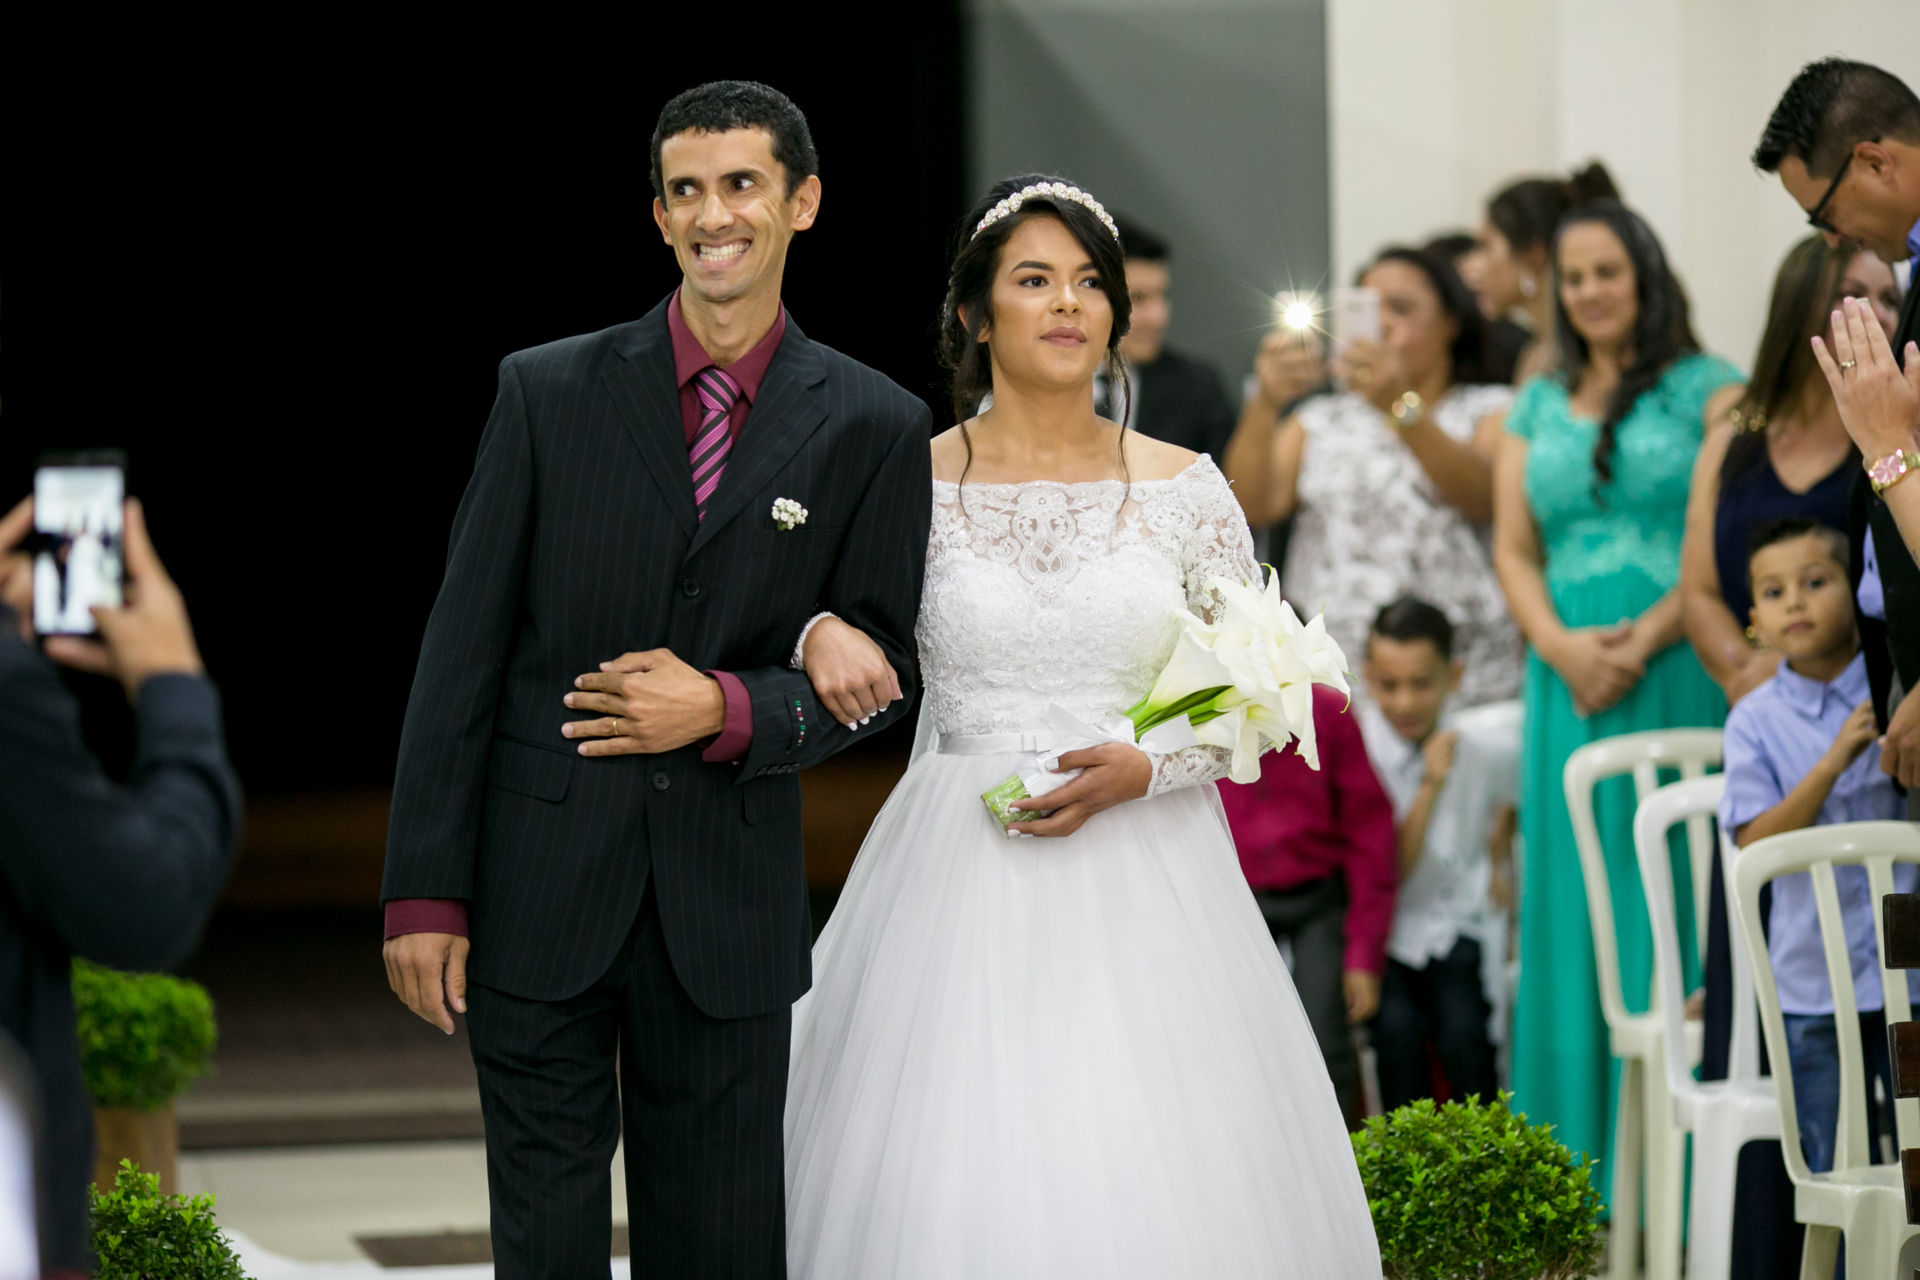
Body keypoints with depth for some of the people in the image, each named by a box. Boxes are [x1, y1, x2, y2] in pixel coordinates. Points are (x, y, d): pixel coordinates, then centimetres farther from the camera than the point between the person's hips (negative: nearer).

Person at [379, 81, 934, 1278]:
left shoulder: (874, 427, 2)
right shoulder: (549, 391, 1)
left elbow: (882, 669, 6)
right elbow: (464, 649, 0)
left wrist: (726, 709, -14)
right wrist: (426, 893, -5)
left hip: (731, 902, 0)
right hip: (538, 888, 0)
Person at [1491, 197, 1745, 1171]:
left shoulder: (1707, 389, 2)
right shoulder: (1536, 410, 16)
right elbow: (1513, 550, 11)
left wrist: (1645, 642, -16)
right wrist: (1561, 644, -8)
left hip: (1679, 678, -4)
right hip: (1571, 682, 4)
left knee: (1674, 898, -6)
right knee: (1575, 912, 4)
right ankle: (1583, 1162, 9)